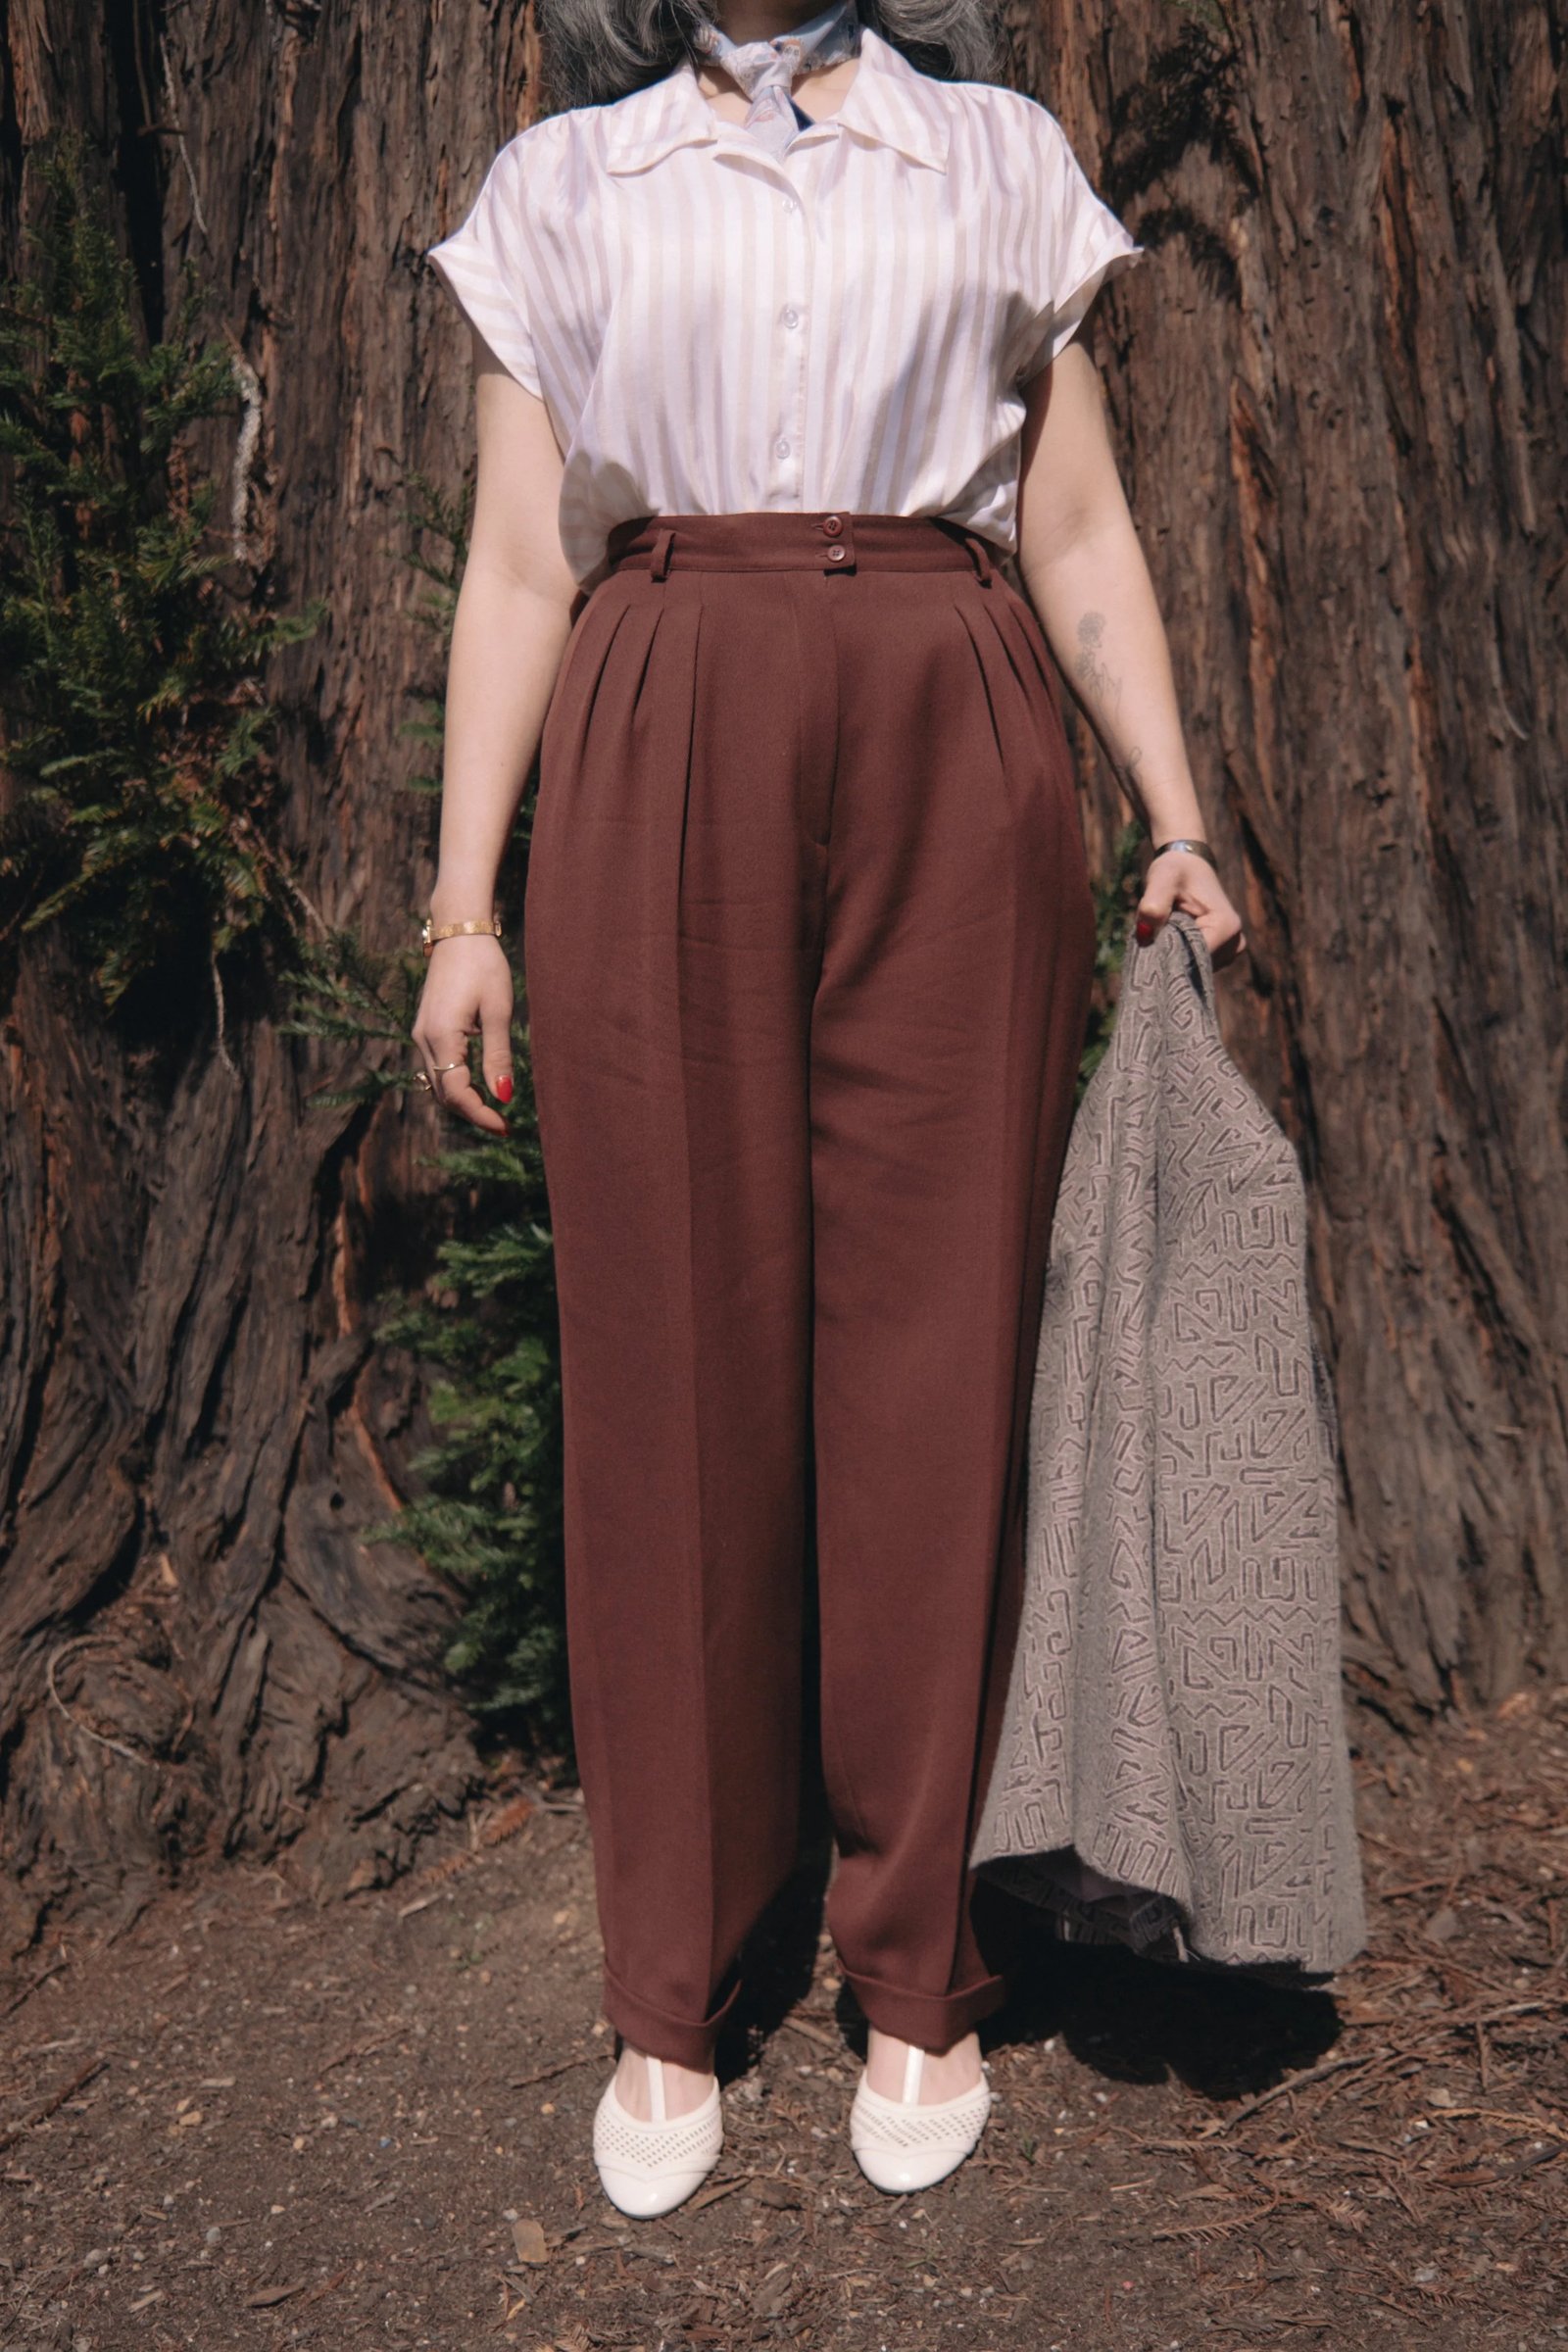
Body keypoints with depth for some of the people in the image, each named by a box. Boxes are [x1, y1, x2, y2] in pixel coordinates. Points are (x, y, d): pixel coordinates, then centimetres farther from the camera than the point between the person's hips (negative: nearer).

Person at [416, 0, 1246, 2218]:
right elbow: (519, 568, 10)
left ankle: (924, 1980, 17)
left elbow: (1080, 534, 14)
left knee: (938, 1362, 0)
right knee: (673, 1364, -1)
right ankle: (670, 2003, 15)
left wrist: (1178, 825, 3)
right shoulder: (562, 184, 16)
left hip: (952, 777, 1)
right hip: (657, 781, 0)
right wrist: (465, 901, 3)